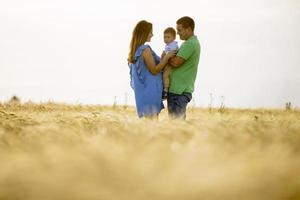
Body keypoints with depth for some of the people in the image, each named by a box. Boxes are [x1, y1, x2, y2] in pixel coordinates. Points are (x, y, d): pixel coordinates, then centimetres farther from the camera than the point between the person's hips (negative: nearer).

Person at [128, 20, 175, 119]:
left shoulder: (136, 50, 13)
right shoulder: (145, 49, -15)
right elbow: (154, 70, -15)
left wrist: (164, 58, 17)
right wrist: (167, 57, -13)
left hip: (142, 90, 9)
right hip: (150, 89, -9)